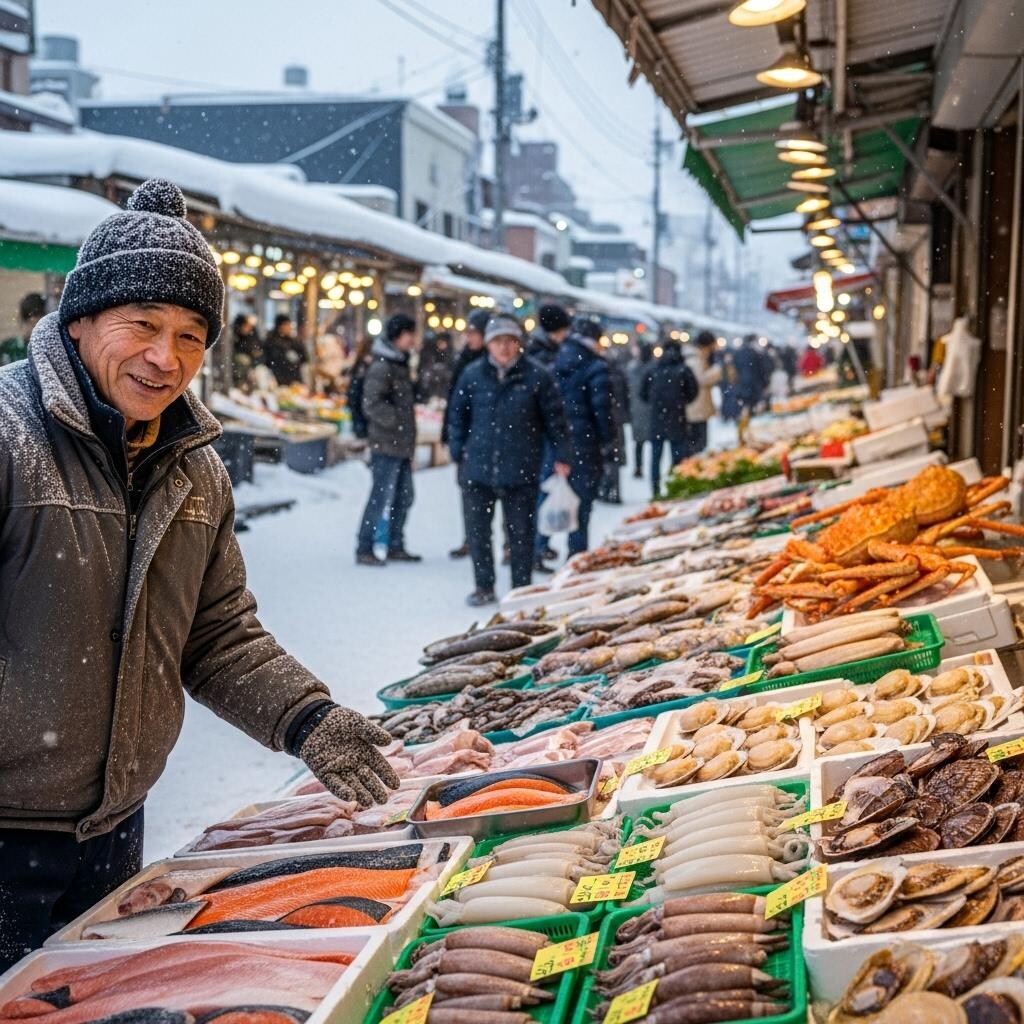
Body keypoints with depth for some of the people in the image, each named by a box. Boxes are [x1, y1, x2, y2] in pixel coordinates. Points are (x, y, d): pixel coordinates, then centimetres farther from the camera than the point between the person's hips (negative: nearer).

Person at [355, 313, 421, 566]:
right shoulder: (382, 366, -14)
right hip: (386, 444, -9)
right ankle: (364, 550, 0)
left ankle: (395, 546, 24)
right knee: (380, 497, -7)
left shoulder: (400, 364, 16)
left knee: (404, 497, 14)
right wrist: (397, 421, -21)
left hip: (401, 445, 9)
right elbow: (372, 403, -21)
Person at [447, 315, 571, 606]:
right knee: (477, 529, 8)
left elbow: (555, 418, 2)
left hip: (521, 471, -2)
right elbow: (458, 416, 12)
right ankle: (484, 586, 22)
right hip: (479, 468, 2)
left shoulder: (536, 376, -3)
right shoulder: (473, 375, 3)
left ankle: (521, 589, 18)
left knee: (520, 531, 7)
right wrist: (459, 452, 7)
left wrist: (561, 457, 0)